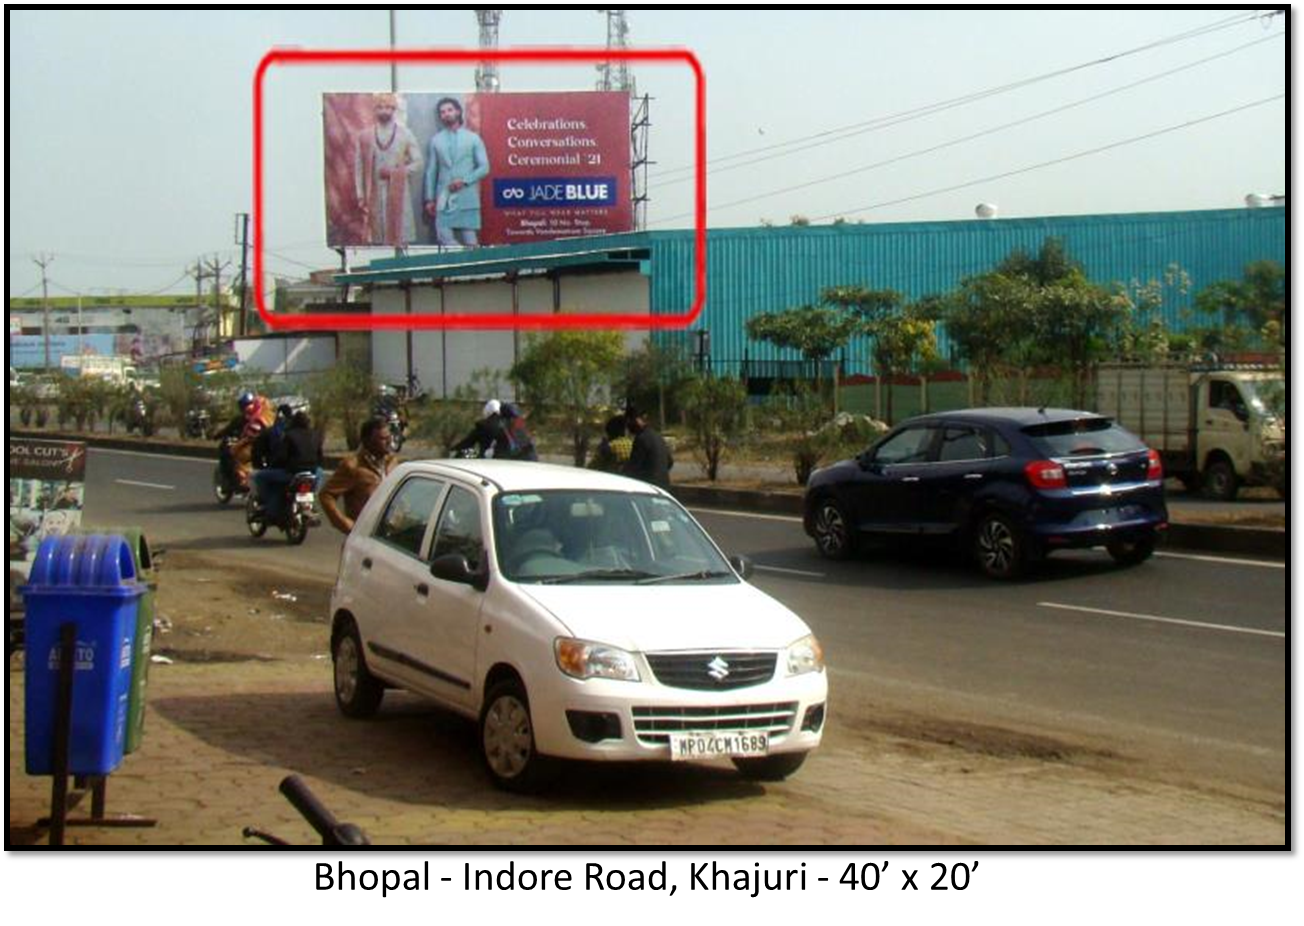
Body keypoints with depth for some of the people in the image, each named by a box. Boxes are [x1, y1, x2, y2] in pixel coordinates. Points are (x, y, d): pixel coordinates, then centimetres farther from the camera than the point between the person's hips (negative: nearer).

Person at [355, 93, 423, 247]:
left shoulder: (405, 134, 7)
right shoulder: (365, 136, 7)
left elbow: (418, 163, 5)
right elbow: (359, 167, 7)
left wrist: (395, 172, -9)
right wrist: (361, 196, 1)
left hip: (398, 195, 0)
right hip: (374, 195, 0)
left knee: (400, 240, -3)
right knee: (376, 240, -2)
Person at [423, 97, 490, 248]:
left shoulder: (473, 138, 7)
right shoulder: (435, 140, 10)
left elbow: (484, 167, 3)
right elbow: (431, 171, 10)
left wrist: (464, 180, -12)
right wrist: (429, 199, 4)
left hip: (467, 198, -1)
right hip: (444, 199, 1)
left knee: (470, 242, -2)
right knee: (444, 238, -10)